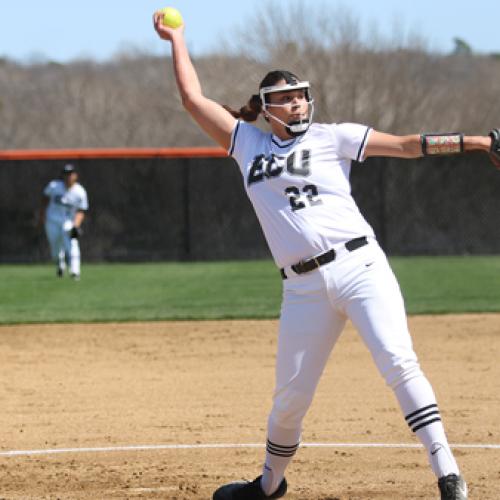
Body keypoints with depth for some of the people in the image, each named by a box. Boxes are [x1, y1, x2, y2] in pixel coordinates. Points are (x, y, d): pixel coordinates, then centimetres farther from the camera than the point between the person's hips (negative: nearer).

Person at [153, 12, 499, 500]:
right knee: (290, 396, 6)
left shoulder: (331, 137, 8)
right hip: (304, 289, 3)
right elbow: (194, 99, 16)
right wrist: (176, 39, 21)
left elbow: (407, 144, 3)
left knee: (398, 363, -20)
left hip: (360, 266, -2)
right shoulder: (248, 143, 15)